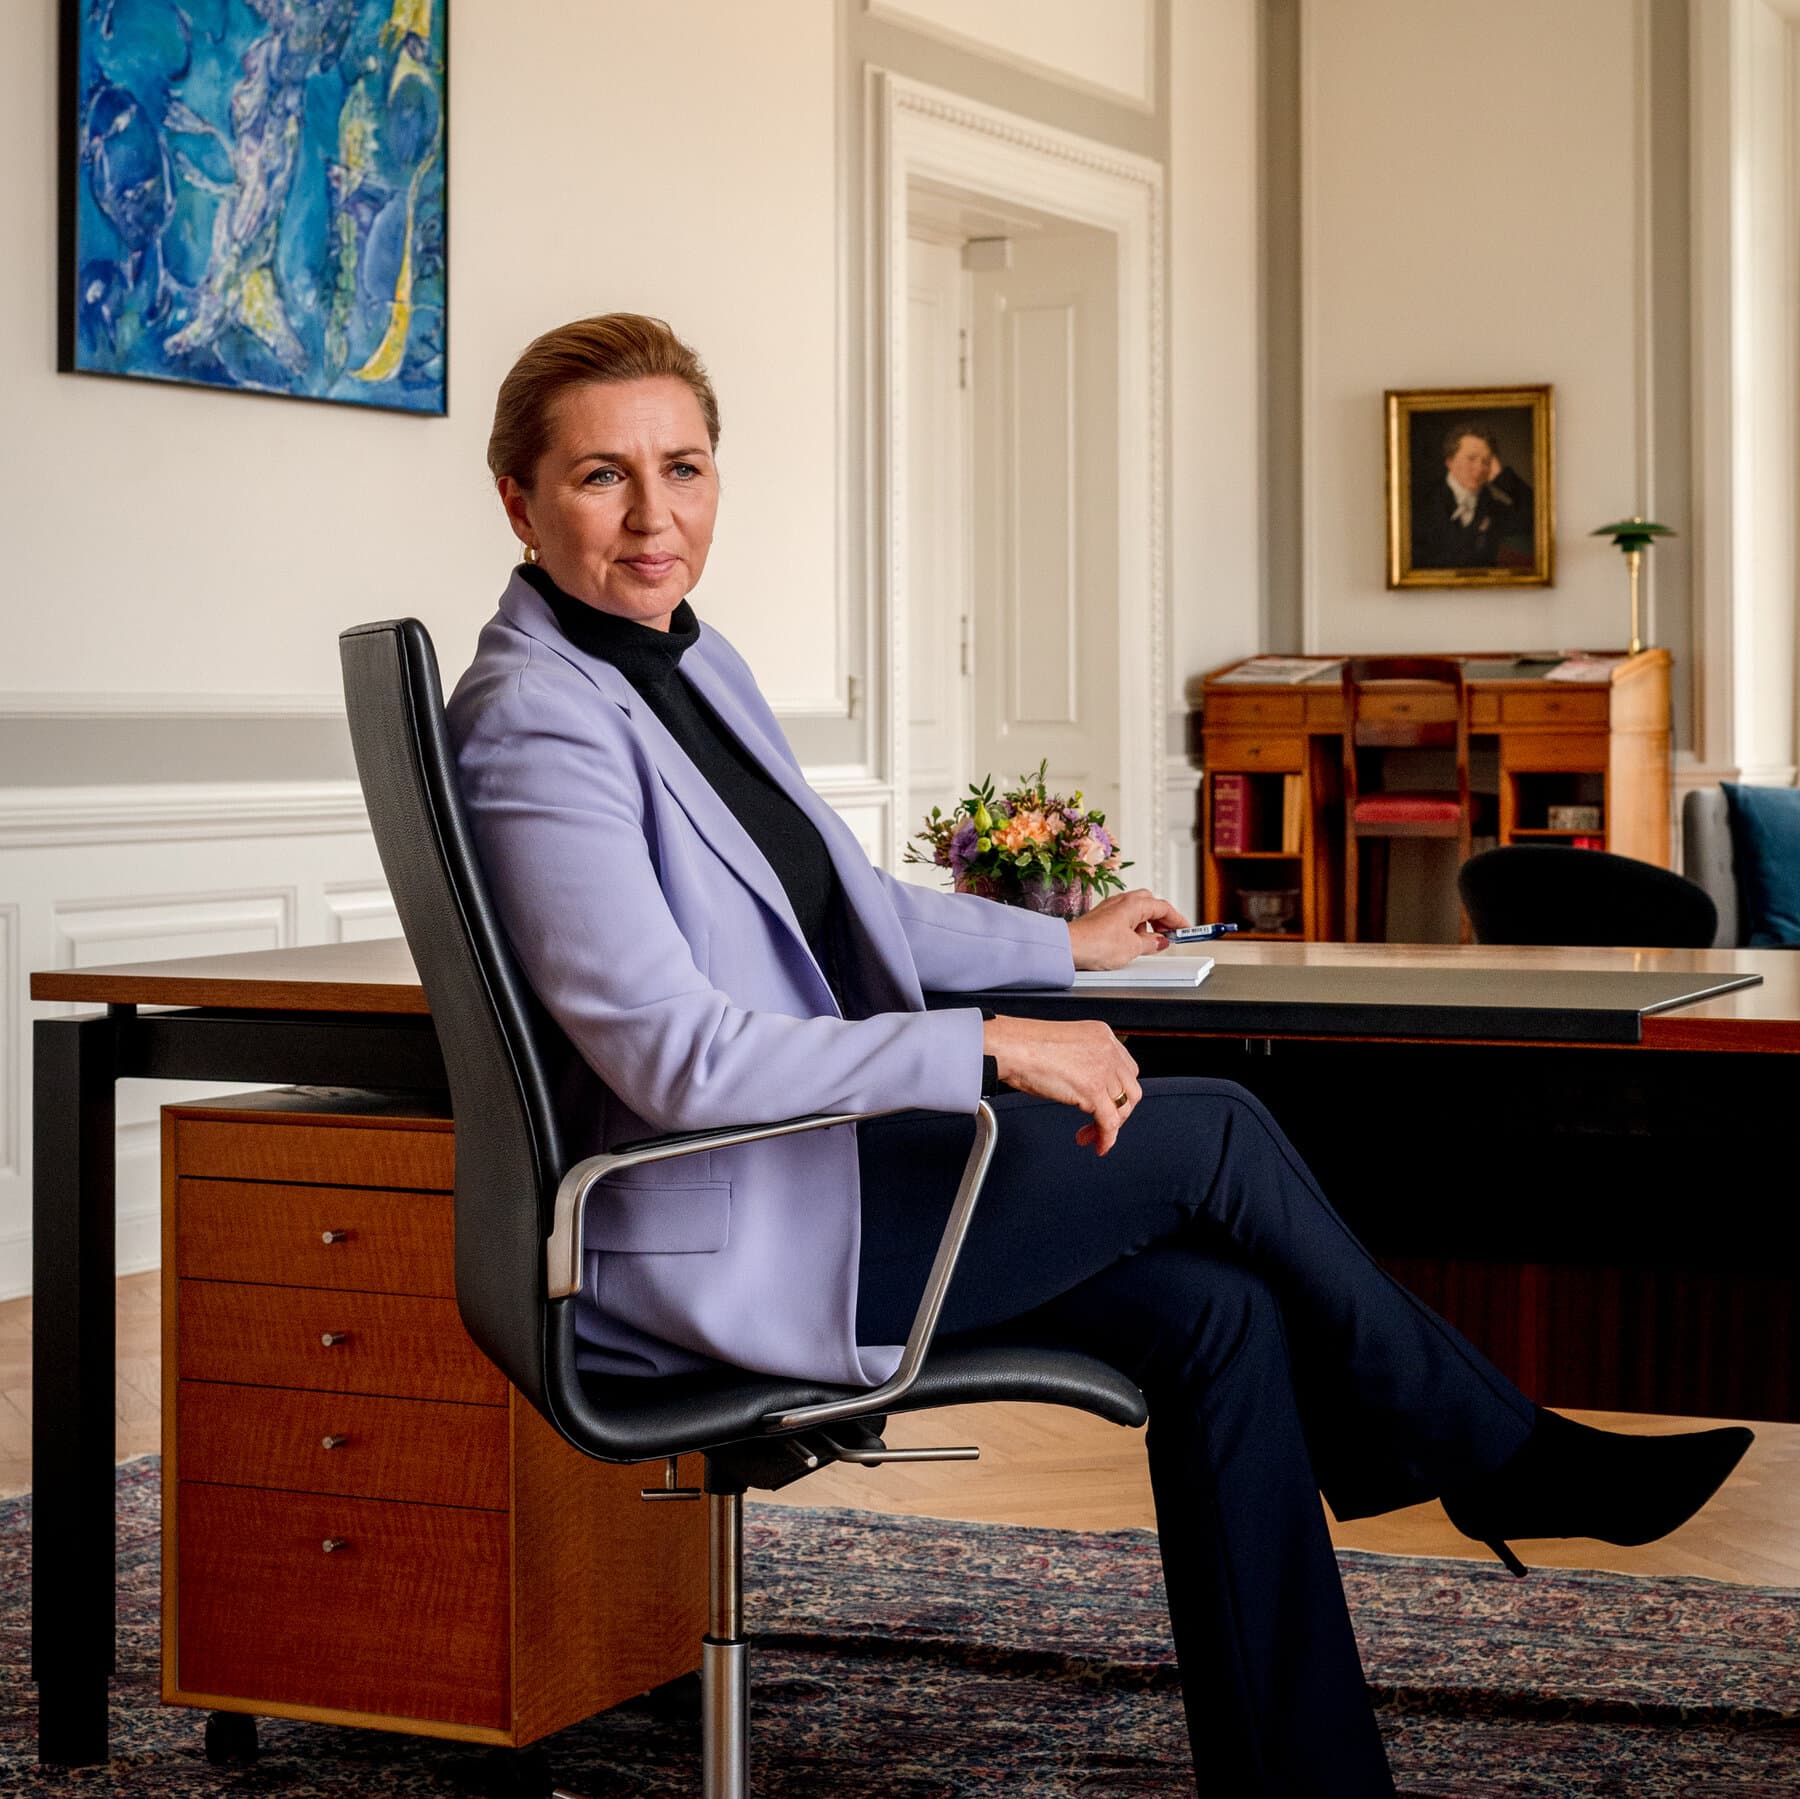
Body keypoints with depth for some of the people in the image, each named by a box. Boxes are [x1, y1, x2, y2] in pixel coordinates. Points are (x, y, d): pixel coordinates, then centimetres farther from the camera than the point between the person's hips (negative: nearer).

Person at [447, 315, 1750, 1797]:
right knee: (1215, 1137, -8)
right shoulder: (535, 727, -19)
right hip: (702, 1249, -9)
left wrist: (1066, 946, 28)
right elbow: (673, 1057, -26)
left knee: (1216, 1311, -5)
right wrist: (995, 1049, -26)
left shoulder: (693, 662, 11)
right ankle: (1502, 1460, 13)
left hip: (789, 1176, 9)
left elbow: (852, 905, 25)